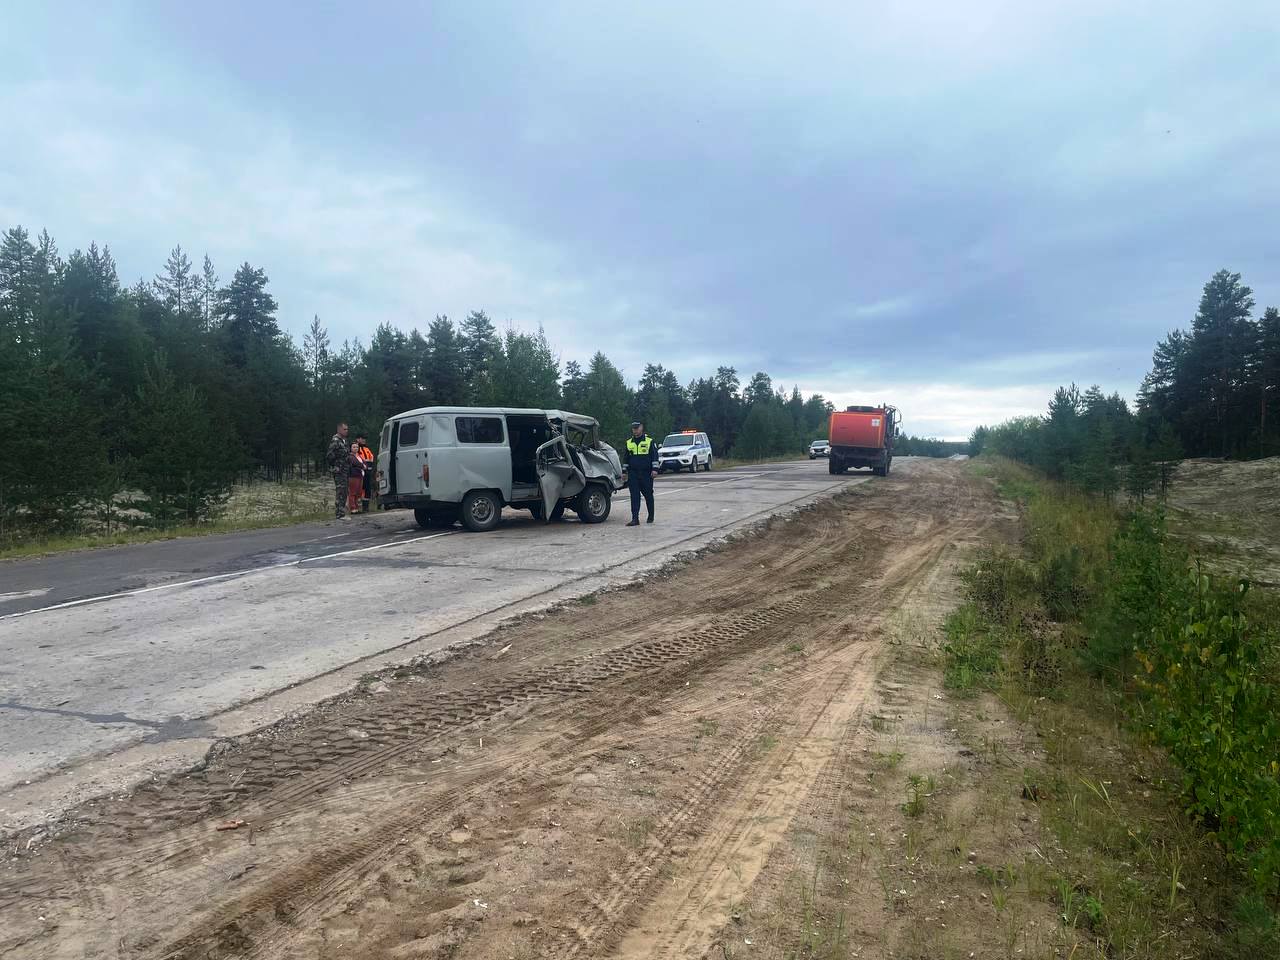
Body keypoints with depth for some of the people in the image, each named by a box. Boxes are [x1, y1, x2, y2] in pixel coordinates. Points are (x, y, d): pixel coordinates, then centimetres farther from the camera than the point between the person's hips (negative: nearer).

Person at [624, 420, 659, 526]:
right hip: (633, 473, 3)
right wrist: (625, 471, 17)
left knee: (648, 495, 8)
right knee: (634, 496, -5)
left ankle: (651, 516, 24)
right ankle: (635, 518, -7)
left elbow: (655, 456, -2)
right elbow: (626, 458, 20)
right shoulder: (629, 443, 13)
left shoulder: (650, 441, 1)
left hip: (646, 473, -3)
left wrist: (655, 469, -11)